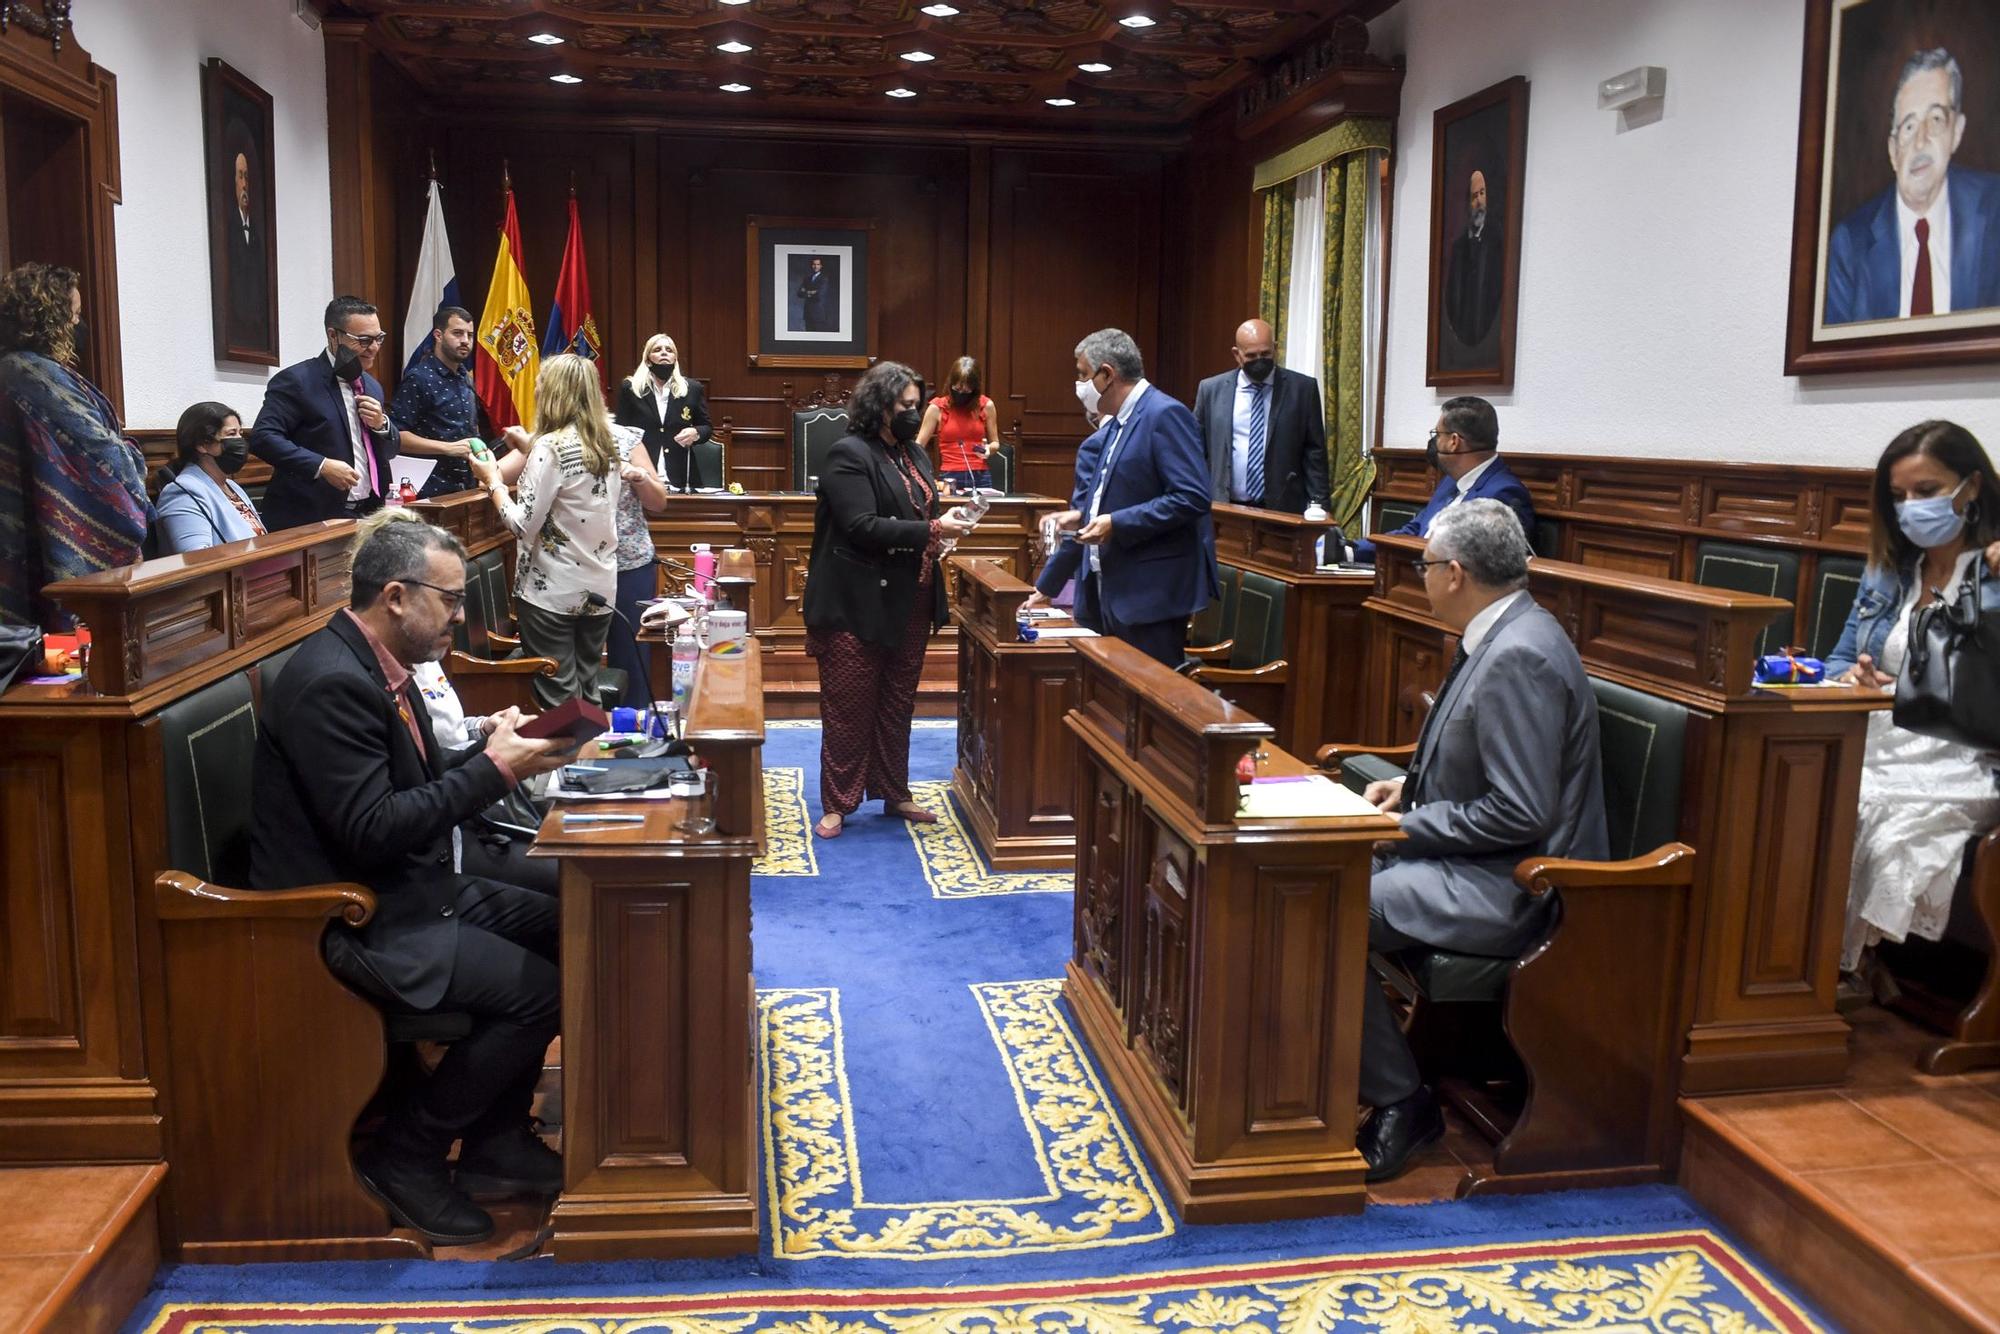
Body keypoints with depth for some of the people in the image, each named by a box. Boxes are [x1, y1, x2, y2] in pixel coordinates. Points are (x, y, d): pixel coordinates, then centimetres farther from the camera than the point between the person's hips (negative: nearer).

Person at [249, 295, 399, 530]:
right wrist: (321, 466, -25)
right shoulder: (297, 380, -8)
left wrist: (381, 425, -2)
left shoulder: (372, 386, 14)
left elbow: (389, 451, 19)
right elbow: (263, 437, -17)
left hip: (366, 517, 6)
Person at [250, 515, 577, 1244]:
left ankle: (495, 1140, 15)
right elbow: (370, 830, -27)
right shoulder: (331, 682, -23)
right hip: (349, 917, -10)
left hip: (404, 886, 10)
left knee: (557, 930, 8)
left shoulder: (375, 665, 8)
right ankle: (405, 1155, 3)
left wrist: (491, 749, -2)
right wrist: (493, 770, -23)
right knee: (538, 991, -17)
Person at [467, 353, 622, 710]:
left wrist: (492, 481, -3)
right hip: (599, 590, 7)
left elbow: (523, 525, -17)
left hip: (552, 593, -7)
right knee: (586, 692, 15)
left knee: (559, 703, 0)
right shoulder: (606, 445, 6)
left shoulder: (551, 447, -15)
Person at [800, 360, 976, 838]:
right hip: (860, 604, -7)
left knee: (898, 706, 16)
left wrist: (942, 530, 2)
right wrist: (931, 530, -21)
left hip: (910, 602, 8)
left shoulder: (913, 454, 12)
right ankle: (837, 804, 13)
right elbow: (863, 527, -21)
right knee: (849, 709, 2)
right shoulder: (849, 455, -12)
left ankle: (894, 793, 28)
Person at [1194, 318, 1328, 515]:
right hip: (1224, 509, 1)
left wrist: (1317, 503, -3)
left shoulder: (1303, 388, 3)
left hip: (1283, 509, -1)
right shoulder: (1211, 389, 6)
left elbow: (1314, 452, 4)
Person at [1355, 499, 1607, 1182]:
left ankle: (1399, 1101, -3)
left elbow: (1520, 813, -25)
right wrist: (1410, 785, 8)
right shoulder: (1499, 636, 9)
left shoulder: (1520, 656, -23)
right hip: (1479, 860, 10)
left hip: (1511, 886, -10)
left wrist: (1406, 826, -17)